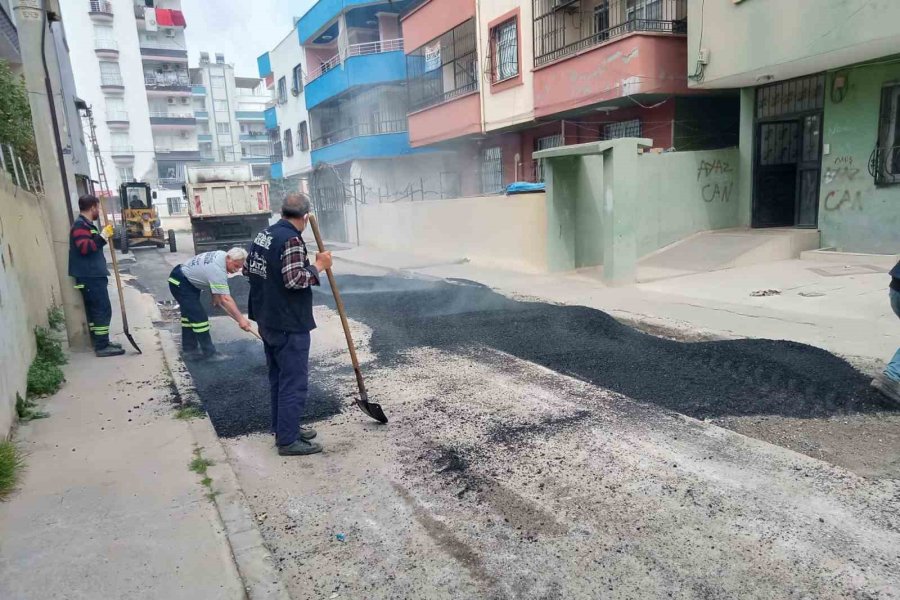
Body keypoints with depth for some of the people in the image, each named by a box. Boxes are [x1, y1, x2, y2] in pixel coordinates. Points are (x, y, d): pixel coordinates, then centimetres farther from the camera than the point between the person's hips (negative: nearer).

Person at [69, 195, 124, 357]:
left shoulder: (85, 225, 18)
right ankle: (102, 347, -6)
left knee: (95, 310, 14)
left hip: (93, 276, 11)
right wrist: (102, 236, -27)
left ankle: (101, 343, 21)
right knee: (103, 310, -9)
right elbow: (84, 247, -27)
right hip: (90, 277, -11)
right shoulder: (80, 225, -14)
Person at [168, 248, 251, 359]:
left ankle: (189, 349, 28)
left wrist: (215, 296, 12)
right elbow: (226, 299, -38)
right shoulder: (218, 270, -34)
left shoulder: (222, 255, -6)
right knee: (199, 318, -13)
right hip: (180, 284, -11)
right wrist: (241, 319, -39)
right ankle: (209, 353, -6)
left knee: (190, 314, 17)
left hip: (189, 281, 11)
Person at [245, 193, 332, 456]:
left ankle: (283, 427, 32)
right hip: (289, 325, -10)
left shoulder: (263, 234, 10)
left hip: (267, 321, 10)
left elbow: (247, 269, 18)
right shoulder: (292, 240, -19)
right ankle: (288, 440, 6)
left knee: (278, 378, 19)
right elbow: (294, 279, -27)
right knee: (294, 382, -1)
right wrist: (319, 266, -15)